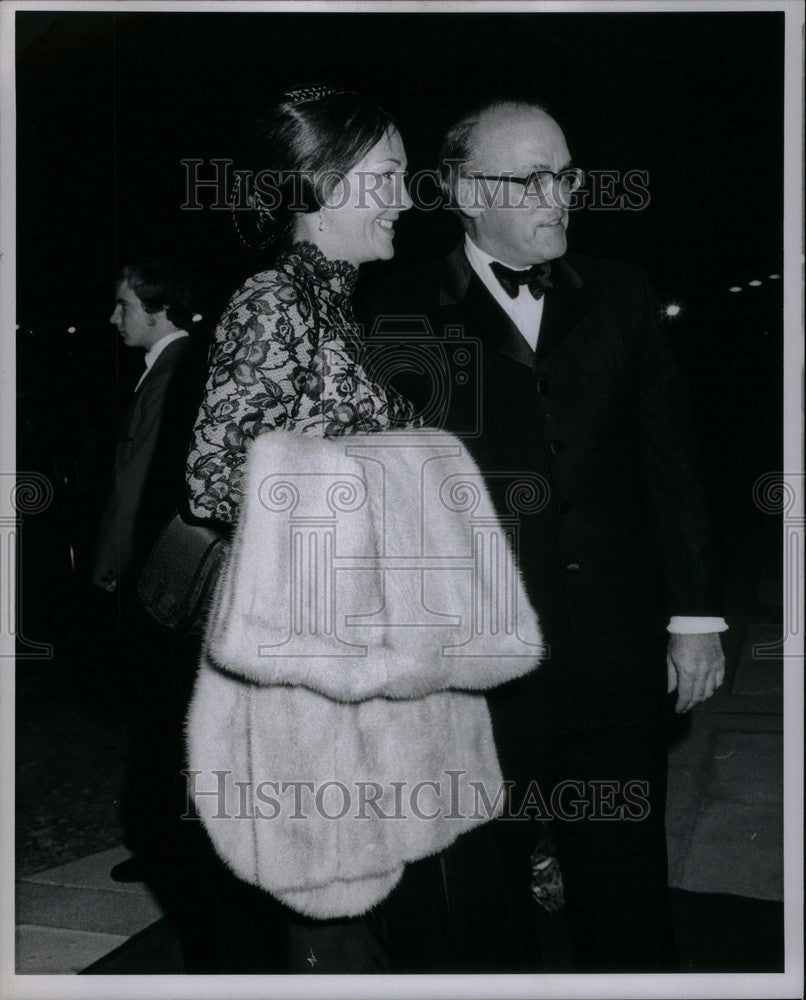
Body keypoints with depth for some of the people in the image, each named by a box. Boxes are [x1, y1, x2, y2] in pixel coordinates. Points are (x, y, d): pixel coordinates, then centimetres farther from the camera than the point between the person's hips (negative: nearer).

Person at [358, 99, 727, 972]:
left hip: (619, 653, 3)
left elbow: (670, 460, 9)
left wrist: (696, 612, 6)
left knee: (625, 884, 13)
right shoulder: (400, 315, -2)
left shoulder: (619, 297, 8)